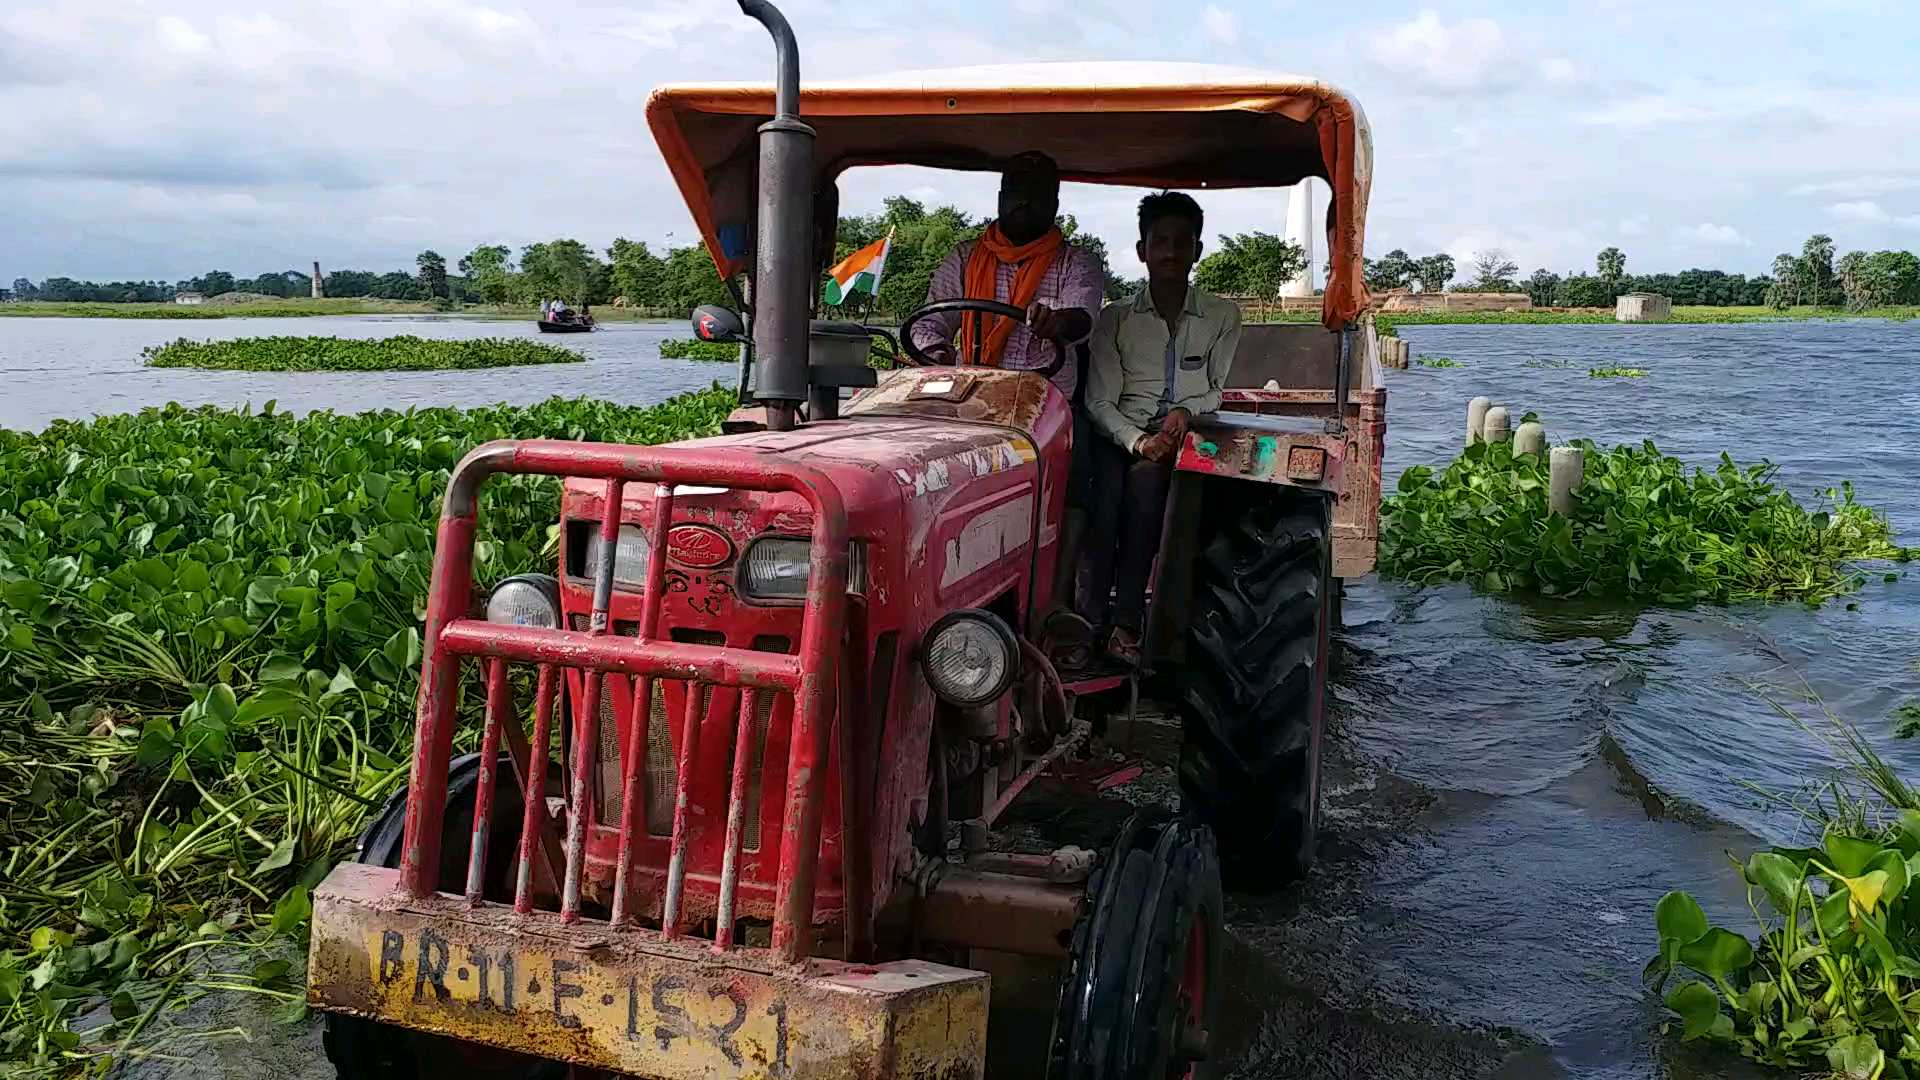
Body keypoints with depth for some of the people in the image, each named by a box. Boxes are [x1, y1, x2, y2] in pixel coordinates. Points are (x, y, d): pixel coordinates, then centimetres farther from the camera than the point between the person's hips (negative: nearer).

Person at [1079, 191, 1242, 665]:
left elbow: (1216, 390, 14)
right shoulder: (1115, 318, 6)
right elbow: (1100, 401, -1)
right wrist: (1138, 441, -19)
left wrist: (1187, 411, -9)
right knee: (1106, 489, -31)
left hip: (1184, 435, 0)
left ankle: (1127, 622, -30)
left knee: (1145, 479, -32)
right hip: (1120, 434, 1)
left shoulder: (1222, 316, 10)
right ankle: (1091, 619, -27)